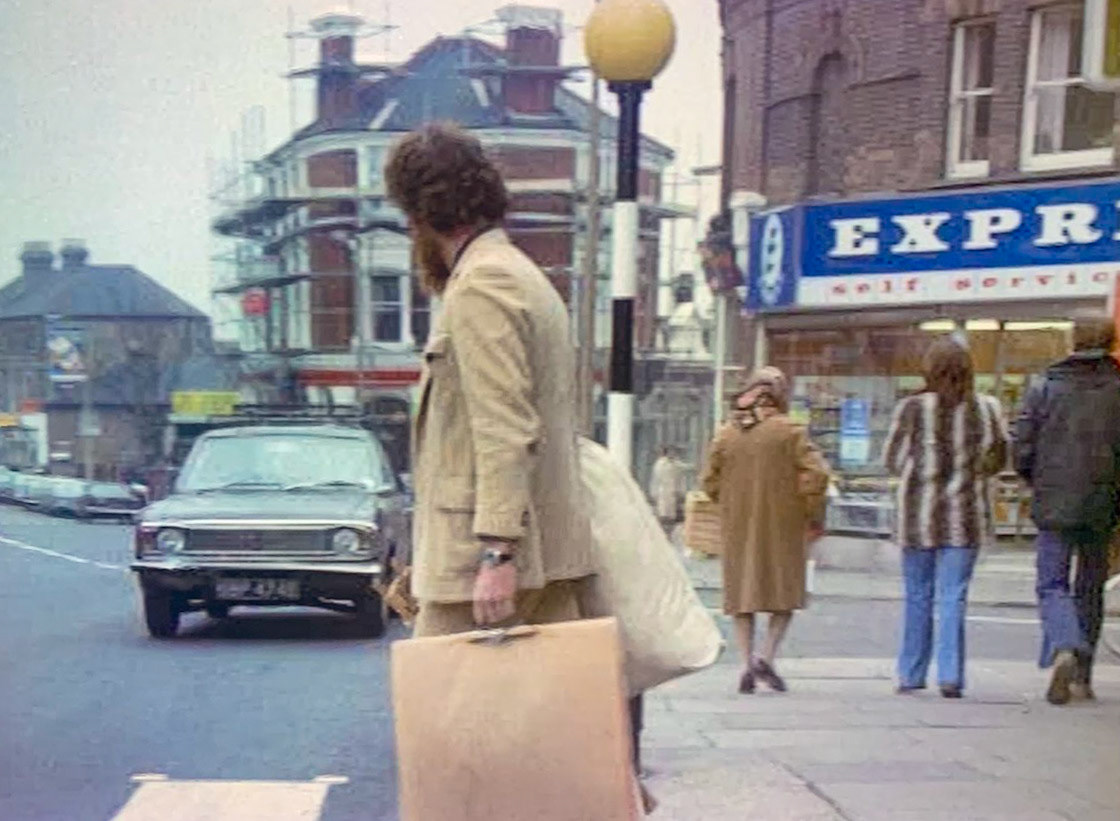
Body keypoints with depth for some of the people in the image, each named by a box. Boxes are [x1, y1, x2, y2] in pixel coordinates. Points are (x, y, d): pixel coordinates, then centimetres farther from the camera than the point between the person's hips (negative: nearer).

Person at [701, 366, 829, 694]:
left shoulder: (726, 434, 4)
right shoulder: (789, 431, -6)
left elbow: (711, 481, 7)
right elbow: (815, 474, -12)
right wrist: (814, 516, -1)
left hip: (738, 528, 3)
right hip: (781, 526, -3)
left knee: (742, 594, 9)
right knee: (785, 591, 8)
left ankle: (748, 664, 4)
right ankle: (766, 658, -7)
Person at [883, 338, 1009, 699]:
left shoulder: (912, 408, -8)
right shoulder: (987, 409, -2)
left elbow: (892, 459, -1)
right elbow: (998, 459, 8)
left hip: (918, 514, -1)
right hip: (966, 515, 1)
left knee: (917, 595, 11)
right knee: (953, 597, 5)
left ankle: (911, 675, 17)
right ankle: (950, 676, -1)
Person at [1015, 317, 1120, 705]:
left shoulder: (1043, 388, -1)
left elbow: (1022, 453, -2)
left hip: (1054, 504, -1)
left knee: (1052, 585, 6)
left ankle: (1063, 650, -22)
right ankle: (1082, 677, 18)